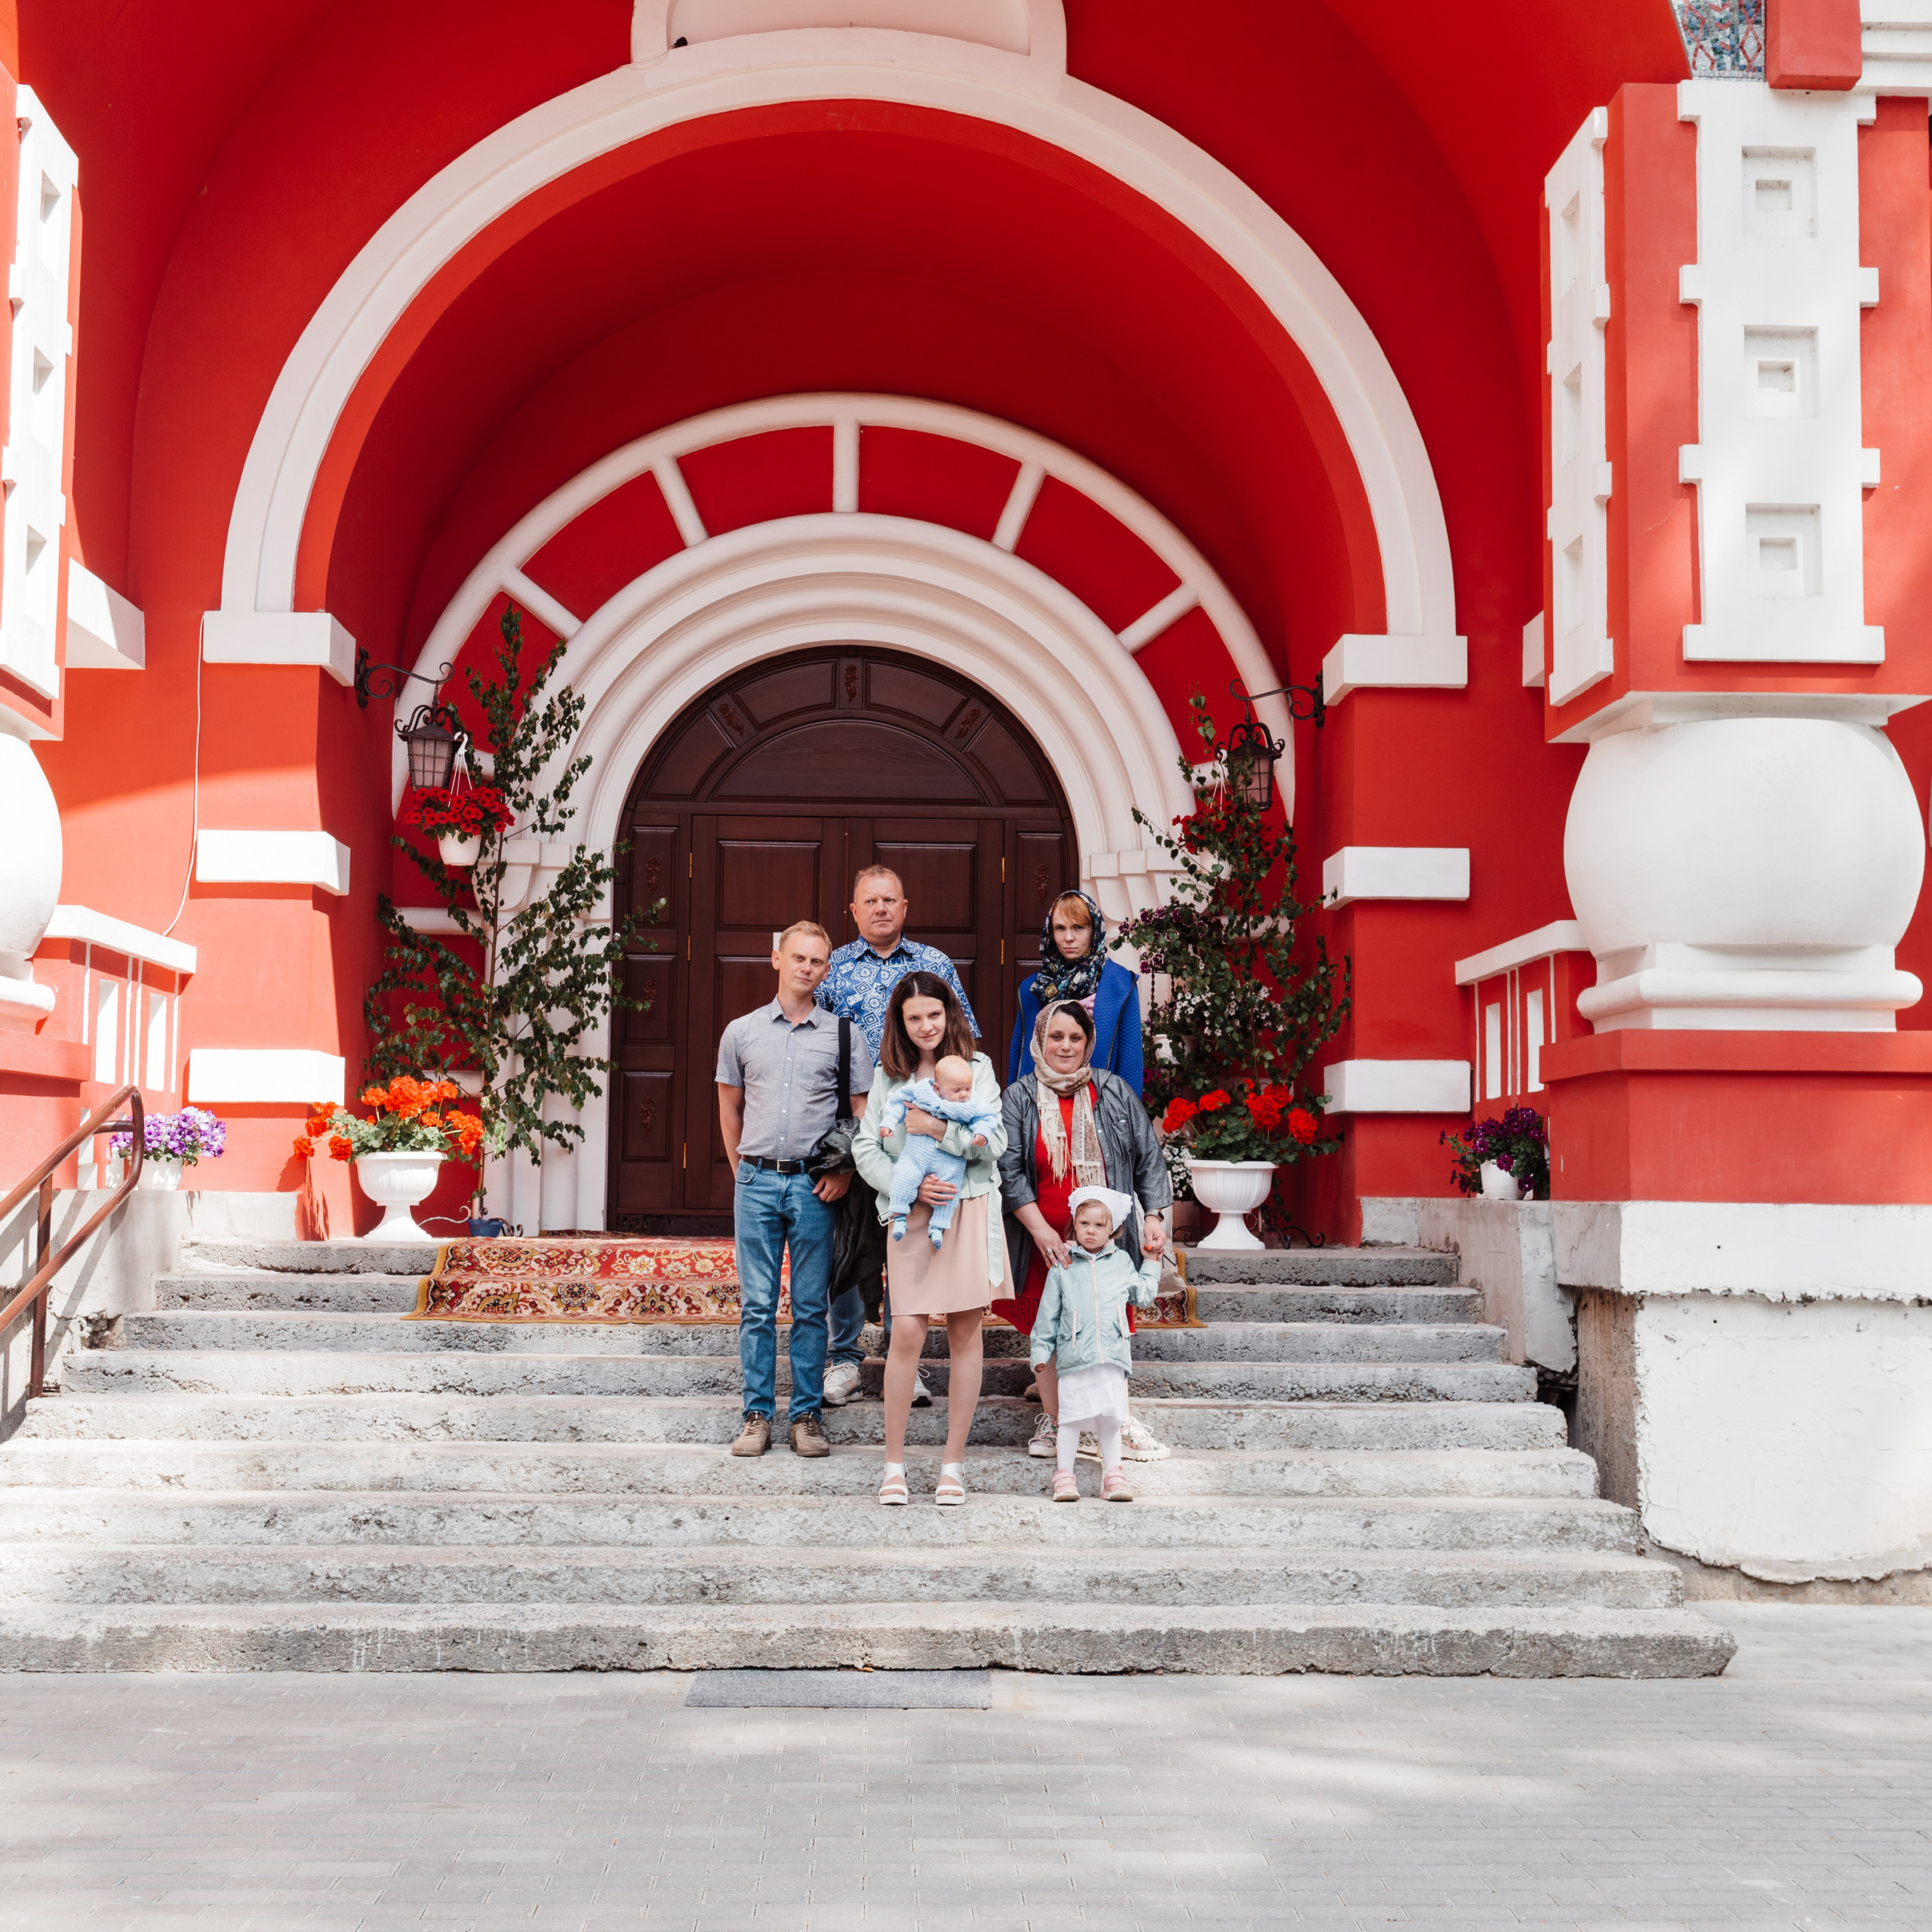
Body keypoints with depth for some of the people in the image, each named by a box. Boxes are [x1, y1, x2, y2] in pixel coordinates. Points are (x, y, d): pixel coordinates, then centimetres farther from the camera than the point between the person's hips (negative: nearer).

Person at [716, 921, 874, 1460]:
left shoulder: (844, 1035, 5)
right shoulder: (742, 1032, 9)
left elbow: (863, 1113, 6)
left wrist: (844, 1172, -5)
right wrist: (746, 1173, 13)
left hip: (816, 1185, -1)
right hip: (756, 1180, 1)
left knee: (811, 1307, 3)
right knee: (756, 1304, 2)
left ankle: (807, 1415, 9)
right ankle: (757, 1415, 8)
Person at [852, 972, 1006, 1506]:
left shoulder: (976, 1067, 7)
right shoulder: (888, 1076, 10)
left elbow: (996, 1142, -1)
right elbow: (865, 1149, 5)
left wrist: (940, 1129, -14)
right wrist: (909, 1184, -10)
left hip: (969, 1211, 0)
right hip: (911, 1215, 0)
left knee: (964, 1333, 2)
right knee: (906, 1334, -8)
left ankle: (953, 1463, 11)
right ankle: (895, 1463, 5)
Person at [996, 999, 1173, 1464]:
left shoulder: (1113, 1092, 6)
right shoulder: (1019, 1099, 1)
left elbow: (1148, 1158, 8)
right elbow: (1009, 1172, -5)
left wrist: (1154, 1217, -1)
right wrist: (1041, 1231, -13)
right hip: (1044, 1242, 0)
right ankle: (1052, 1422, 17)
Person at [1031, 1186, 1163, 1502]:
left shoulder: (1121, 1262, 13)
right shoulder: (1063, 1266, 9)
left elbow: (1143, 1297, 24)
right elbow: (1048, 1313, 11)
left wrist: (1152, 1263, 23)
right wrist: (1041, 1350, 8)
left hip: (1112, 1357, 1)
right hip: (1074, 1356, -1)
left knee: (1111, 1417, 2)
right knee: (1071, 1417, -2)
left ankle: (1112, 1474, 10)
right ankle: (1065, 1475, 5)